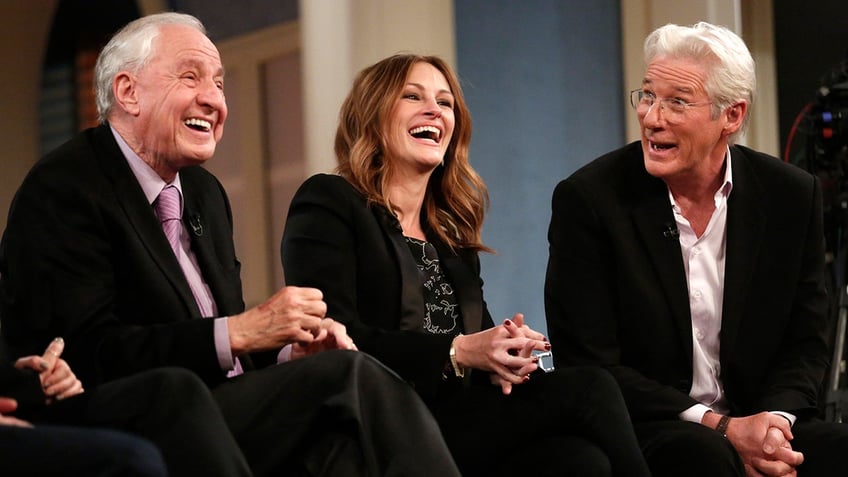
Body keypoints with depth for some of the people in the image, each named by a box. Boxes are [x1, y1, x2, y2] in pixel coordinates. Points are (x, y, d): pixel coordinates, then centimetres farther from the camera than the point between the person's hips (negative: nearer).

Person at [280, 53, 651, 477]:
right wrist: (456, 353, -17)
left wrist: (506, 359, -8)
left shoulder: (451, 231, 25)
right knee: (587, 390, -24)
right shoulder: (327, 205, 3)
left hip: (461, 421, 6)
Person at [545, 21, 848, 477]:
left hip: (755, 421, 3)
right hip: (637, 432, -3)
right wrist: (720, 427, -17)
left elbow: (805, 342, 9)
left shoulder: (792, 195, 3)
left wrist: (773, 421, -14)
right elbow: (589, 366, -9)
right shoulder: (588, 198, -7)